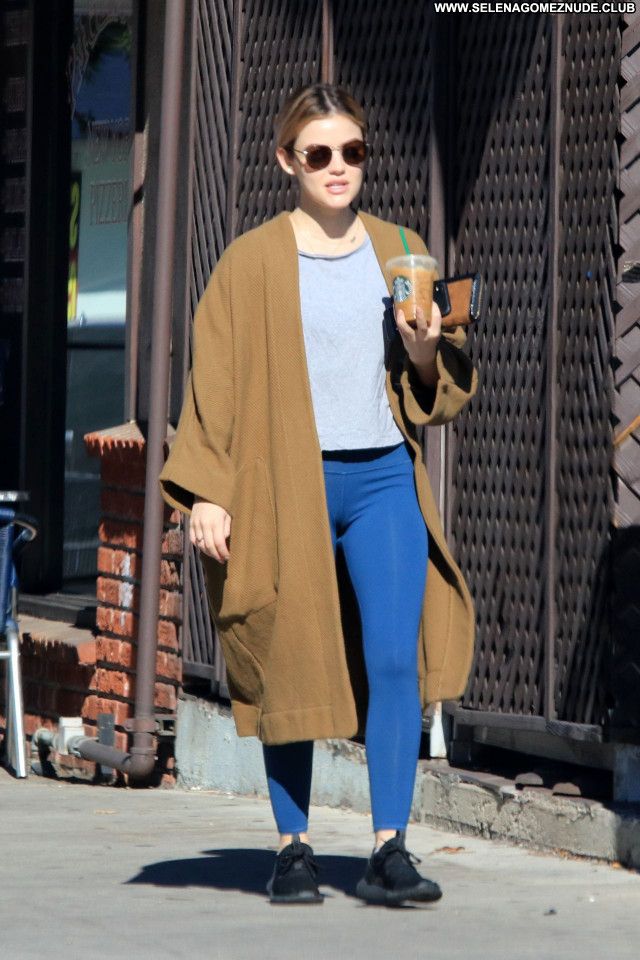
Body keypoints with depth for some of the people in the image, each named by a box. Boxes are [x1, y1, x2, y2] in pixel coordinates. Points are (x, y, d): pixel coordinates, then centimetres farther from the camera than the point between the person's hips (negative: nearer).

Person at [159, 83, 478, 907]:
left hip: (384, 477, 2)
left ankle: (389, 851, -11)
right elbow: (214, 381, 1)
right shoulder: (253, 261, 2)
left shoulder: (399, 252, 11)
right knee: (290, 670, 2)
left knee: (397, 658, -12)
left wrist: (427, 352, -7)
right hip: (288, 483, -2)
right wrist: (205, 492, -7)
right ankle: (292, 848, 14)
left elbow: (443, 394, 16)